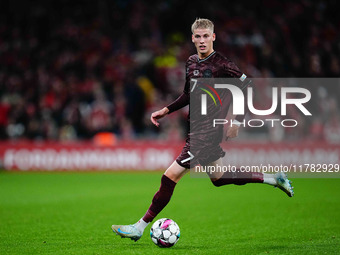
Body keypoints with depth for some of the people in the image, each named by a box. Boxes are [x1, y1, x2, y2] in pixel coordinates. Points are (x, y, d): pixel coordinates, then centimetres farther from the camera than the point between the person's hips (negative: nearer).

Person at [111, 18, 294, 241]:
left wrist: (237, 121, -17)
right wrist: (166, 111, 16)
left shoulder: (221, 64, -15)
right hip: (197, 129, 9)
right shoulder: (191, 63, 9)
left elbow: (247, 87, -13)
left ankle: (140, 227, -3)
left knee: (170, 177, -9)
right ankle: (272, 179, 34)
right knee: (218, 178, 22)